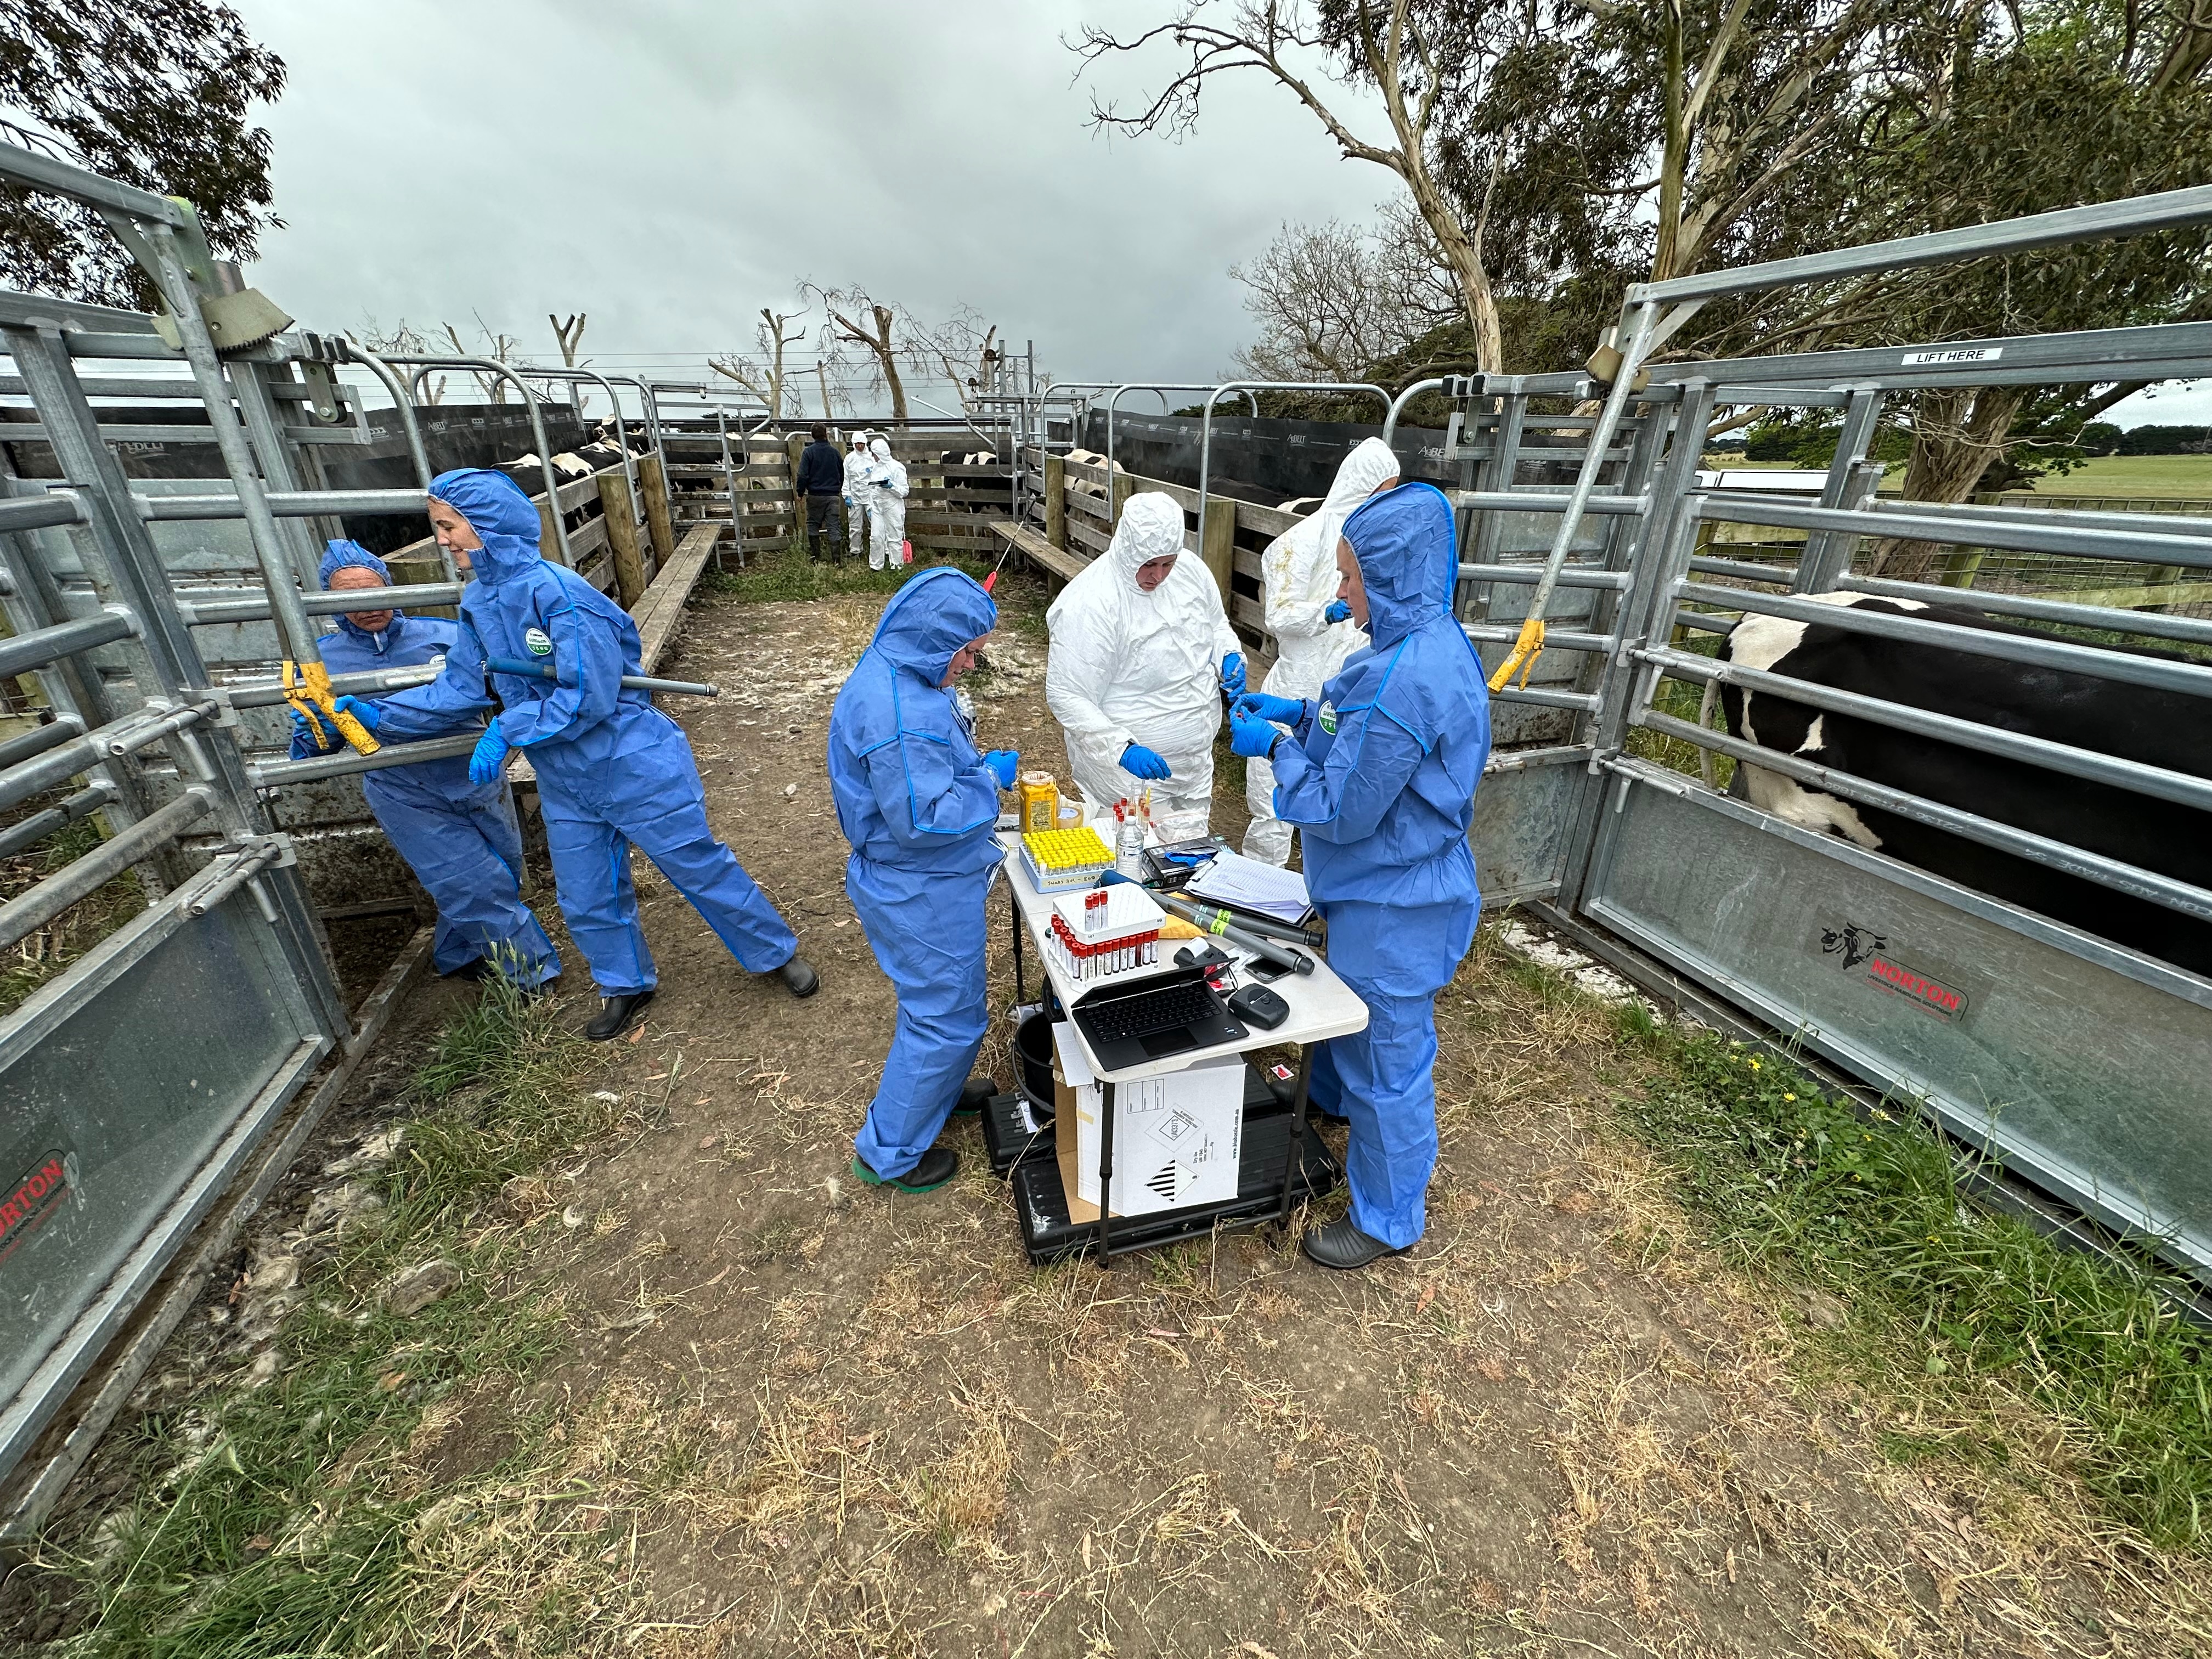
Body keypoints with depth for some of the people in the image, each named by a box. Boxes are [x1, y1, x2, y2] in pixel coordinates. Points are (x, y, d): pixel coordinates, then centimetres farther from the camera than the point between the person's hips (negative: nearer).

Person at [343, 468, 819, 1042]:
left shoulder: (554, 589, -21)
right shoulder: (478, 603, 4)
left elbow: (589, 697, -24)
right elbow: (458, 690, 8)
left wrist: (507, 730, -20)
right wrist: (376, 713, 1)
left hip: (636, 767, -8)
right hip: (566, 783, 8)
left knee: (701, 866, 4)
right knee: (585, 898, 17)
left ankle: (779, 952, 23)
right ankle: (626, 986, 40)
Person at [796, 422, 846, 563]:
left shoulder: (809, 452, -6)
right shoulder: (835, 452, 4)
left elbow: (803, 475, -10)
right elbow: (842, 475, 15)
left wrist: (800, 492, 1)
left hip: (815, 495, -2)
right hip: (833, 496, 2)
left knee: (813, 525, 11)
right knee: (834, 527, 2)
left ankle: (815, 557, 10)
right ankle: (837, 558, -4)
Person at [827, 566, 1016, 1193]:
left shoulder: (897, 676, 4)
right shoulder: (898, 711, -30)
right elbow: (924, 817, -29)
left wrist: (968, 760, 6)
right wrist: (990, 779, -18)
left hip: (921, 883, 10)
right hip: (922, 894, -10)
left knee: (950, 1002, 27)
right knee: (947, 1015, 6)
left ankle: (939, 1090, 52)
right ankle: (888, 1153, 25)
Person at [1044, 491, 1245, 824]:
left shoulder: (1191, 570, -3)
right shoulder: (1090, 603, -24)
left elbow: (1217, 623, 17)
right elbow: (1066, 697, -23)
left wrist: (1230, 656, -5)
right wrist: (1123, 749, -34)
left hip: (1198, 760, 7)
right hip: (1132, 771, -7)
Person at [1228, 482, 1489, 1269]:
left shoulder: (1408, 678, -32)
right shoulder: (1427, 642, 1)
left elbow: (1341, 811, -26)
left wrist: (1275, 746, -13)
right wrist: (1299, 712, 3)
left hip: (1394, 905, -10)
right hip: (1384, 886, 10)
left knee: (1389, 1056, 9)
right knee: (1349, 1007, 31)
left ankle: (1389, 1218, 32)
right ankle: (1333, 1102, 59)